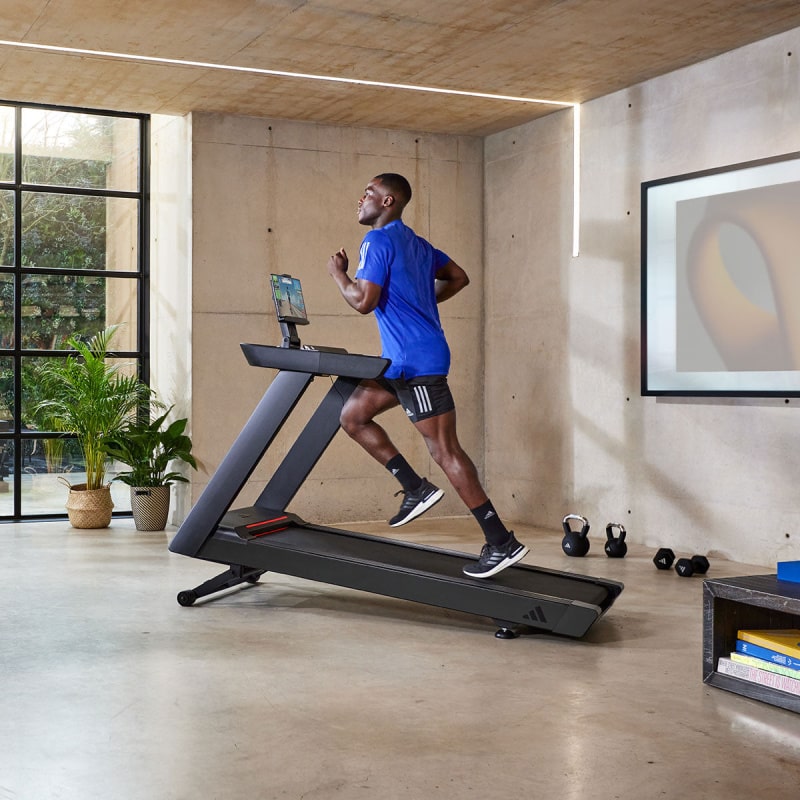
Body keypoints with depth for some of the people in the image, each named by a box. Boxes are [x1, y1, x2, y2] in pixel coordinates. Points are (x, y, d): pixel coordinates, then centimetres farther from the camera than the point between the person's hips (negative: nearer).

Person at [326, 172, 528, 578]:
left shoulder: (378, 241, -11)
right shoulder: (415, 242, 17)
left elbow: (363, 301, -19)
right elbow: (459, 278, 24)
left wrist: (338, 272, -2)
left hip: (417, 362, -10)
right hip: (402, 360, 10)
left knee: (445, 451, -9)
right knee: (352, 415, 15)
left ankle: (502, 542, -6)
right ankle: (416, 488, 12)